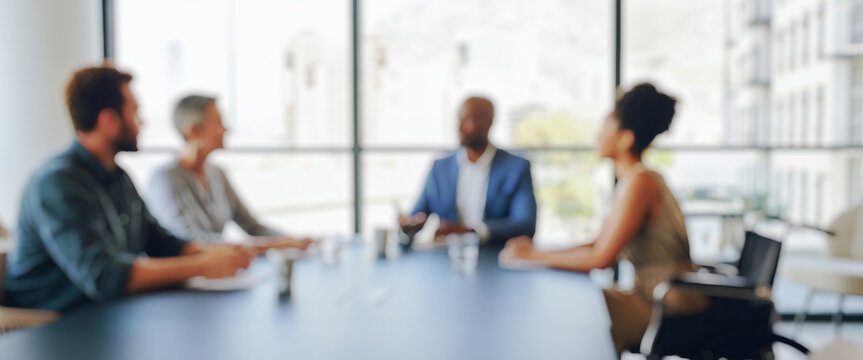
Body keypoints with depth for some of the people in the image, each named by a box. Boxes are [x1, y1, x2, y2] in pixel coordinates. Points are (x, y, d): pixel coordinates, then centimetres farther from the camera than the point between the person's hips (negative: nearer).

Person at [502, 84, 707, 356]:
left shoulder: (639, 182, -20)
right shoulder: (634, 180, 10)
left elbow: (601, 258, -22)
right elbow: (601, 244, 11)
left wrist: (536, 257, -12)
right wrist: (536, 251, 4)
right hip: (651, 298, 9)